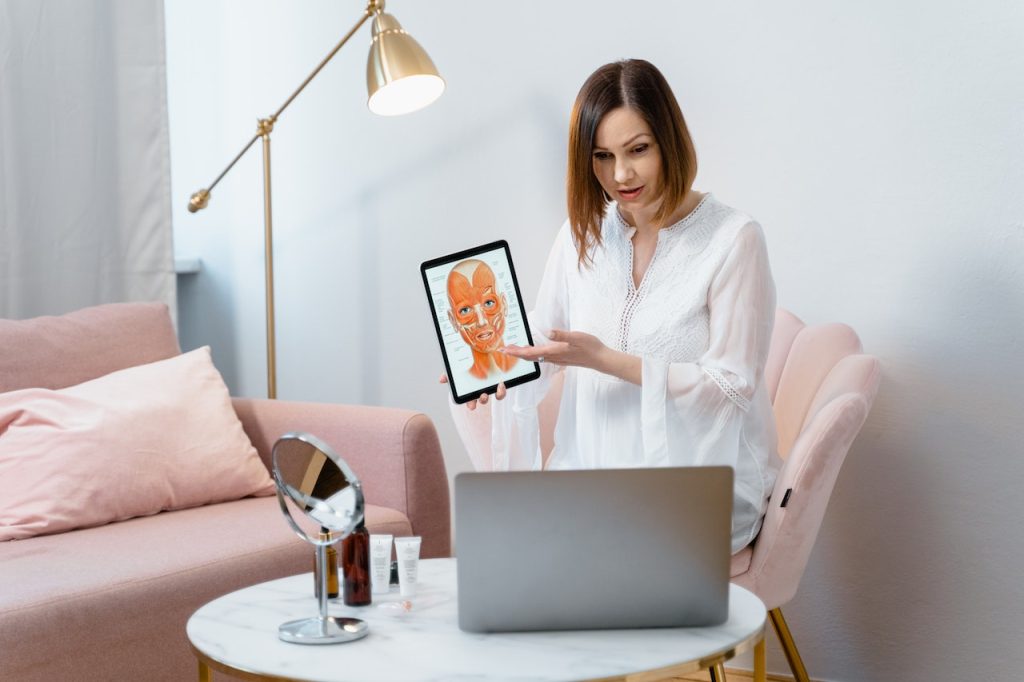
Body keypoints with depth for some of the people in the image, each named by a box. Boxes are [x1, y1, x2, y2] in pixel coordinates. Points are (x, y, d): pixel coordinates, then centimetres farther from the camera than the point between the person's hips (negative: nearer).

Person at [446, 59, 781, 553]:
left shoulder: (733, 239, -9)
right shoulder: (583, 234, 8)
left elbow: (733, 386, -11)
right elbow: (541, 351, 10)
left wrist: (606, 360, -19)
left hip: (703, 481, -4)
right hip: (593, 465, 5)